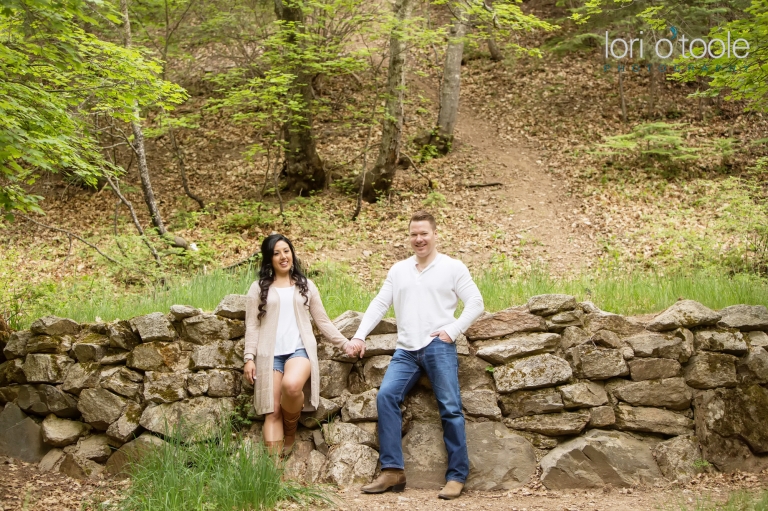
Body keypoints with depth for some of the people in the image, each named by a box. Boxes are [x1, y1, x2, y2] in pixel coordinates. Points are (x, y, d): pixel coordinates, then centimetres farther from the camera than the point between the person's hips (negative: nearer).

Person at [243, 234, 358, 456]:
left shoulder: (306, 286, 16)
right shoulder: (258, 288, 12)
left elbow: (323, 322, 16)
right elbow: (252, 326, 8)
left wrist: (346, 344, 7)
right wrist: (249, 357, -3)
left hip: (300, 350, 0)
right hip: (270, 354, 1)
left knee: (291, 385, -32)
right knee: (272, 412, -8)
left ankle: (291, 430, -4)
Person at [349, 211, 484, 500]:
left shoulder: (453, 268, 6)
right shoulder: (399, 270, 19)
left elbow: (475, 303, 1)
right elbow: (379, 304, 16)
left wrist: (452, 331, -9)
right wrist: (359, 336, 5)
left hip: (438, 347, -3)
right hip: (406, 351, 4)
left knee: (450, 408, -7)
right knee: (386, 395, -16)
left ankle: (457, 476, 0)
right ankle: (393, 471, -15)